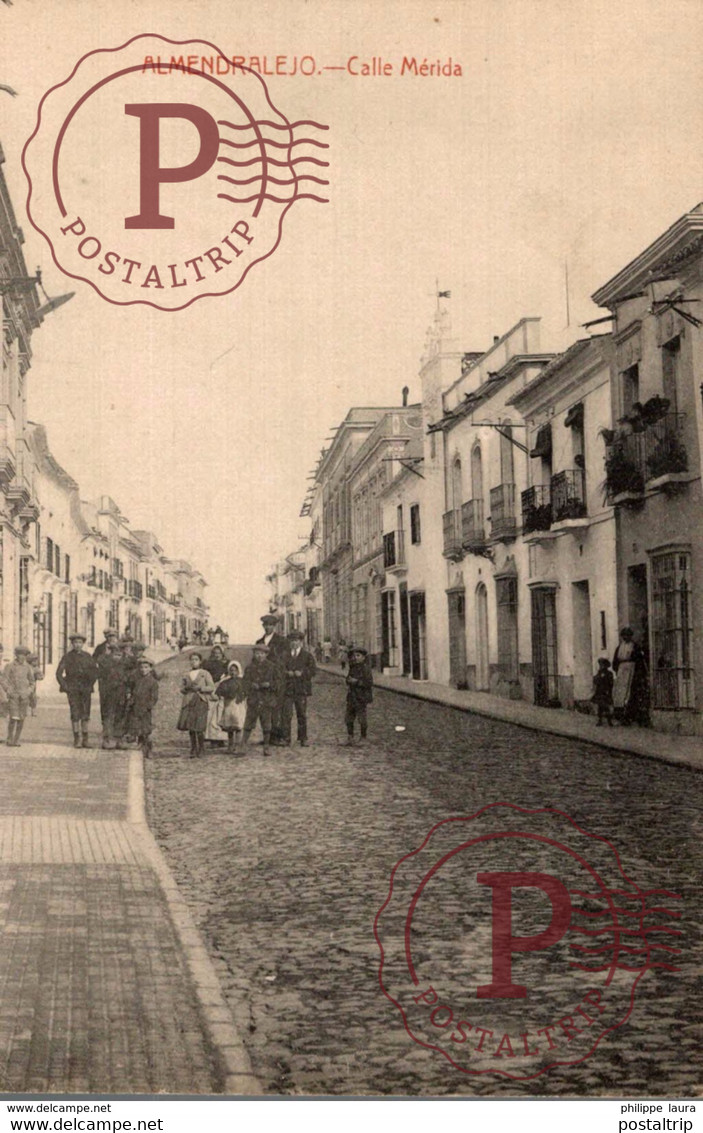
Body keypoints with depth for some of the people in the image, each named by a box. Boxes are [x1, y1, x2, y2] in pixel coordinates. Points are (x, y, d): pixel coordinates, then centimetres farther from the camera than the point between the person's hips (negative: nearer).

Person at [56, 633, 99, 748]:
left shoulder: (87, 656, 9)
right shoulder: (67, 657, 2)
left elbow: (95, 671, 16)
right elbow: (59, 673, 1)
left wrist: (91, 683, 6)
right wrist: (64, 686, -6)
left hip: (85, 689, 2)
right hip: (72, 689, -2)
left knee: (85, 714, 2)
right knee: (75, 714, -6)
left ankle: (85, 739, 8)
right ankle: (77, 739, -3)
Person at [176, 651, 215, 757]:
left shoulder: (205, 673, 4)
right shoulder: (187, 675, 15)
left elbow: (212, 687, -1)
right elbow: (182, 688, 18)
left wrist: (200, 688, -13)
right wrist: (186, 687, -4)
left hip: (200, 702, -4)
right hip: (189, 702, 4)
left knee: (199, 728, -9)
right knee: (190, 728, 2)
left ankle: (200, 750, 7)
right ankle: (193, 749, 15)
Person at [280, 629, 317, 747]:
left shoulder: (307, 656, 9)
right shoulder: (285, 655, 12)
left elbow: (313, 670, 0)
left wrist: (302, 673, -14)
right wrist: (287, 673, -13)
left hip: (301, 689, 0)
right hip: (287, 689, 0)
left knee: (302, 714, 3)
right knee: (286, 714, -6)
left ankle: (303, 739, 10)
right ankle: (285, 738, -2)